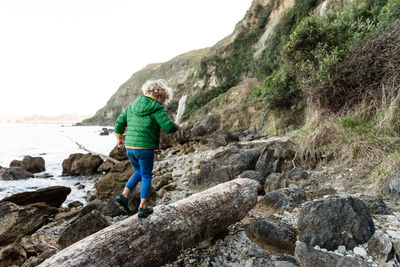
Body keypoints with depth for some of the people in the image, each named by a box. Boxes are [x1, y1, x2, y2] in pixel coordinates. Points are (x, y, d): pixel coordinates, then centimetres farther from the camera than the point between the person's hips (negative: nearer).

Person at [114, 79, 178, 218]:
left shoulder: (132, 106, 11)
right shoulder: (156, 109, -10)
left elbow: (119, 121, 15)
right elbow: (168, 127, -15)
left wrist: (120, 137, 26)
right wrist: (176, 127, 6)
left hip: (129, 147, 6)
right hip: (145, 149, -6)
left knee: (139, 173, 25)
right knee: (146, 177, 10)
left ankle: (123, 196, 13)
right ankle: (143, 208, 16)